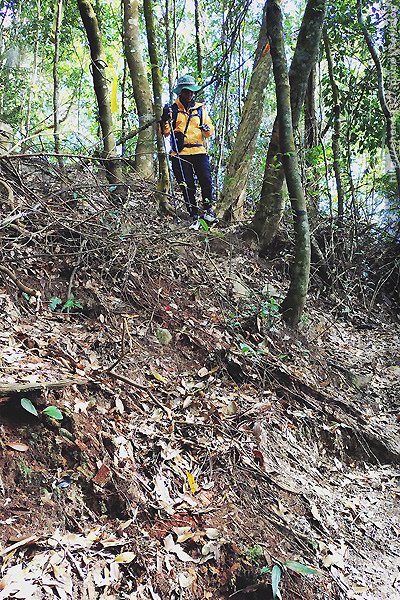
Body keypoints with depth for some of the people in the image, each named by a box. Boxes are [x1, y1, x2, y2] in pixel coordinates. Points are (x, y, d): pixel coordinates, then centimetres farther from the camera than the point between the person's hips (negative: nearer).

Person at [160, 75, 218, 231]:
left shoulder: (200, 109, 17)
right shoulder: (173, 109, 9)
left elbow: (210, 131, 20)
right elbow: (165, 132, 4)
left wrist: (207, 129, -3)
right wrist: (165, 119, -14)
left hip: (199, 152, 2)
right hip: (180, 153, -2)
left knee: (206, 182, -12)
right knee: (187, 187, -2)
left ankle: (208, 210, 7)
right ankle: (194, 216, 6)